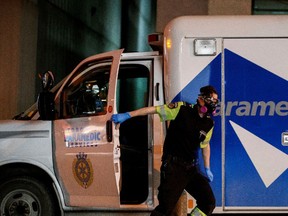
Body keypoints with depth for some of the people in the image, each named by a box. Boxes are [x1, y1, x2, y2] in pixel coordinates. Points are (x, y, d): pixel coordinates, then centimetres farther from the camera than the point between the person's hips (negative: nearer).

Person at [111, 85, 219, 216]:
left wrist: (207, 168, 22)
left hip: (190, 169, 6)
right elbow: (154, 109, -9)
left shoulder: (209, 124, 6)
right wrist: (127, 115, -11)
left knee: (209, 202, 0)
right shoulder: (182, 109, -10)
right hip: (173, 167, -6)